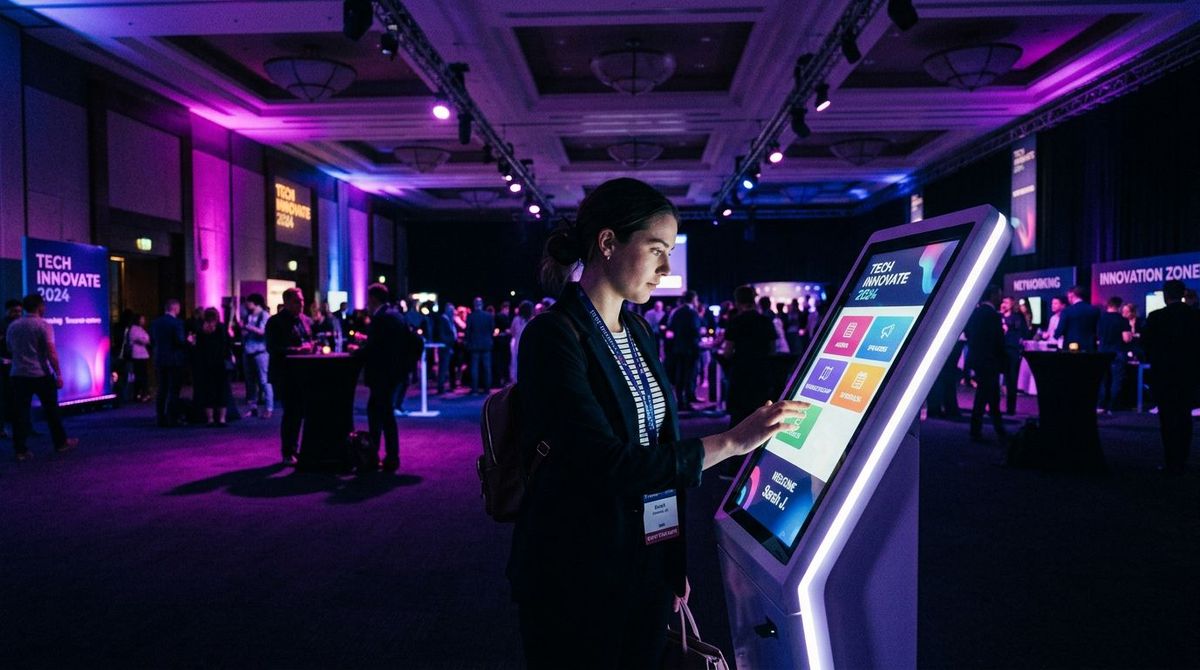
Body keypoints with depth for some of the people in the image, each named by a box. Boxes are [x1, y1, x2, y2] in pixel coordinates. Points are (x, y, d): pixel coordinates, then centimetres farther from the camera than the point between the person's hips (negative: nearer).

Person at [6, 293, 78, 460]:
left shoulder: (12, 326, 8)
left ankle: (20, 449, 5)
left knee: (20, 412, 5)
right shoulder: (44, 325, -10)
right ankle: (61, 443, 19)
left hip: (18, 375, 4)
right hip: (41, 375, -4)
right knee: (51, 411, 8)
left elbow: (10, 349, 19)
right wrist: (58, 374, -12)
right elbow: (51, 353, -15)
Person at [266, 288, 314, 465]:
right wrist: (297, 350, -21)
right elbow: (272, 349, -15)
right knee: (291, 412, -5)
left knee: (300, 412, 11)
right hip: (285, 375, -6)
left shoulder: (306, 320, 13)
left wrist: (311, 347, -2)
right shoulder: (275, 322, -7)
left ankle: (293, 450, 24)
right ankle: (288, 453, 7)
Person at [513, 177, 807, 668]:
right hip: (575, 582, -7)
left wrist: (675, 563, 14)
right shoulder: (554, 336, -18)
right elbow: (608, 465, -25)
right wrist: (732, 441, -23)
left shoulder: (639, 333, 8)